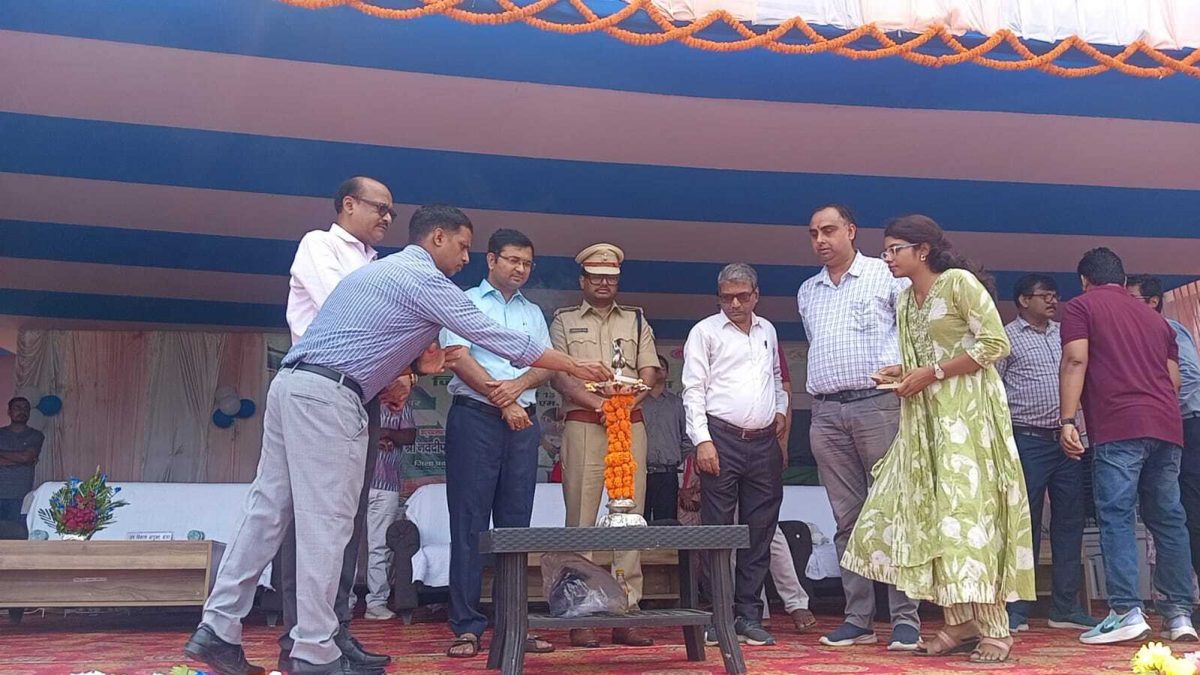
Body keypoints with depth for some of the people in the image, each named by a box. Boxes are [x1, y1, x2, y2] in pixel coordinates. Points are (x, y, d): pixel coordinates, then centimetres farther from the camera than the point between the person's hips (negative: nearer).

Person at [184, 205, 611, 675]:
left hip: (291, 385, 10)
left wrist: (418, 365, 14)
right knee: (326, 522, -6)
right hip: (328, 396, -10)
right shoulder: (424, 279, -4)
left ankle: (218, 629, 13)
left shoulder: (382, 270, 26)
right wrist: (575, 367, 3)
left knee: (268, 508, 10)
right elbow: (495, 337, -4)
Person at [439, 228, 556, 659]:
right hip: (475, 416, -4)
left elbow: (546, 366, 10)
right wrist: (502, 402, -12)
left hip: (523, 422, 4)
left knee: (516, 523, 4)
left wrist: (517, 385, -11)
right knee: (470, 523, -4)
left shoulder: (533, 313, 20)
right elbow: (458, 359, -7)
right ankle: (467, 626, -1)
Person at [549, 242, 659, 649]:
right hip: (583, 424, -2)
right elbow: (559, 375, 1)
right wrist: (597, 402, -13)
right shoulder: (564, 321, 12)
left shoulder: (636, 320, 19)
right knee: (581, 517, -4)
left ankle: (627, 612, 1)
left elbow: (650, 372, 10)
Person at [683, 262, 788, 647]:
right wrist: (702, 440, -13)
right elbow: (693, 390, -4)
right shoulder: (705, 331, 3)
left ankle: (749, 616, 13)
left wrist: (781, 408, 14)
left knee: (759, 532, 6)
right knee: (718, 531, -4)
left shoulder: (767, 331, 19)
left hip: (764, 442, 5)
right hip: (722, 439, -5)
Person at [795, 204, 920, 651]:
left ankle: (905, 618, 0)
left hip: (878, 405, -5)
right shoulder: (806, 292, 19)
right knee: (847, 520, 6)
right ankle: (858, 619, 10)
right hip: (826, 413, 5)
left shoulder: (886, 276, 3)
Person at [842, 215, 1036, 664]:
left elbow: (996, 344, -13)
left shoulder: (958, 282, -7)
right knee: (929, 515, 3)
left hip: (966, 413, -8)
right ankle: (960, 624, 10)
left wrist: (933, 372, -14)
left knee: (968, 512, -10)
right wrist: (904, 373, 2)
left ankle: (995, 630, -1)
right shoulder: (905, 301, 16)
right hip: (925, 419, 8)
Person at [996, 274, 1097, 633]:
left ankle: (1066, 607, 15)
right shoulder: (1007, 337, 1)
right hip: (1028, 442, -5)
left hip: (1066, 441, 6)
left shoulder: (1063, 335, 17)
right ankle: (1015, 610, 3)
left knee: (1069, 522, 6)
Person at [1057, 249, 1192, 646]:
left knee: (1116, 516, -8)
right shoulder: (1153, 317, 25)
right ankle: (1179, 613, 7)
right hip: (1166, 425, 6)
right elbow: (1174, 377, 21)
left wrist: (1067, 420, -11)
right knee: (1168, 519, 8)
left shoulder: (1081, 307, 8)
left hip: (1118, 426, -6)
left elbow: (1075, 361, -6)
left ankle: (1126, 612, -15)